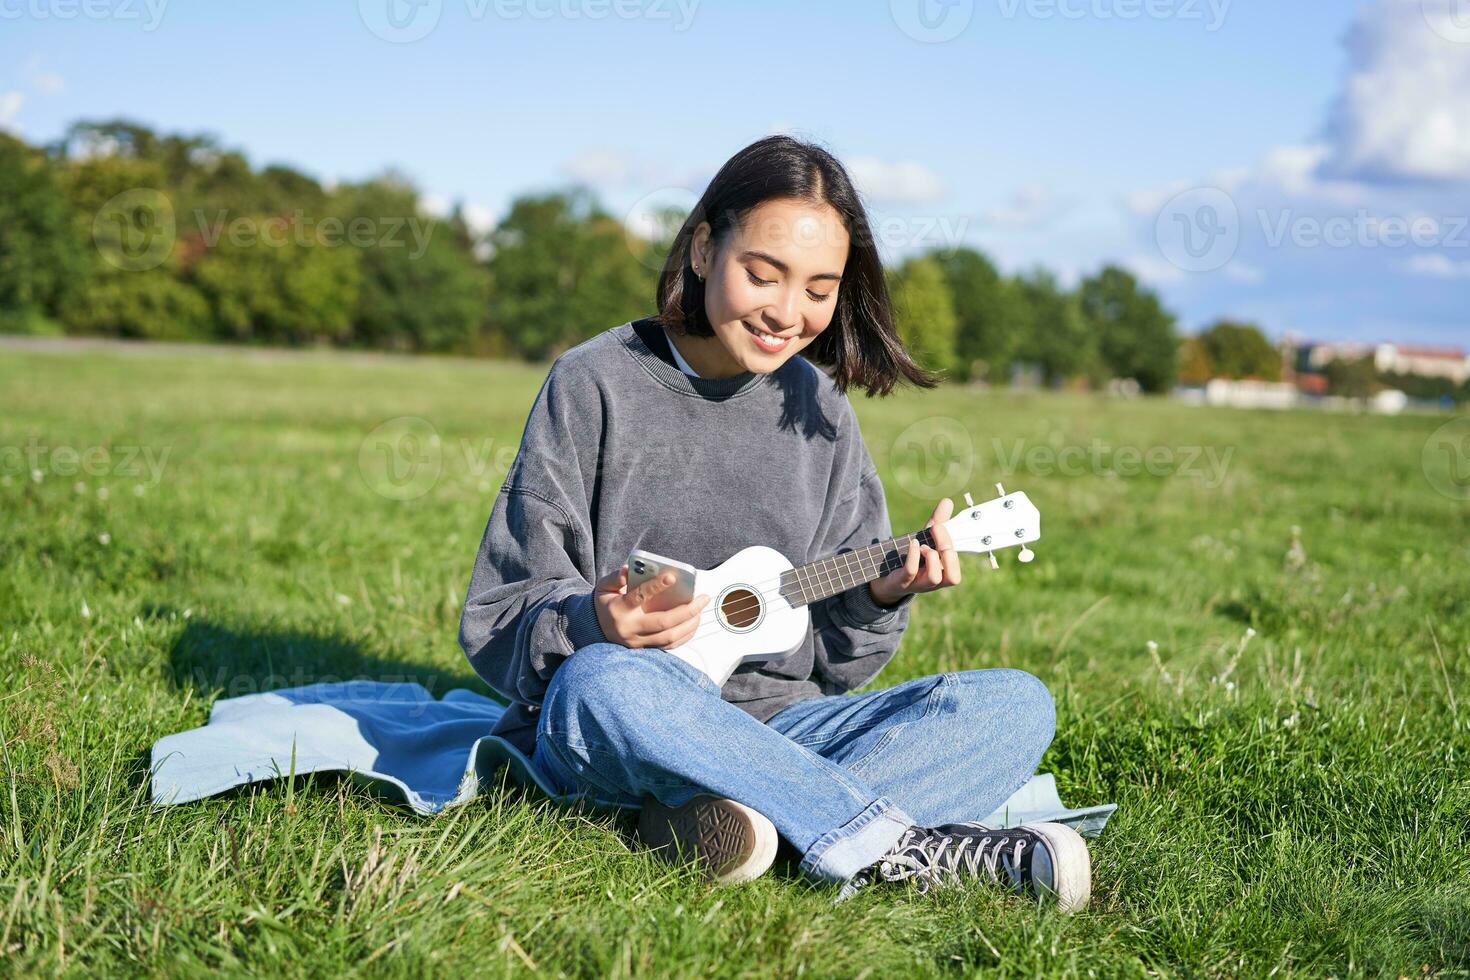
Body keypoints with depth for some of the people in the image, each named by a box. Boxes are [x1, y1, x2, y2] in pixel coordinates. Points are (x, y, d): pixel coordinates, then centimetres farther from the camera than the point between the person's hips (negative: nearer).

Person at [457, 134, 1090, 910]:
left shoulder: (816, 407, 7)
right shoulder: (596, 383, -5)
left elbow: (833, 658, 10)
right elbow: (497, 620, -6)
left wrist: (880, 597, -11)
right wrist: (593, 621, -27)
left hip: (773, 723, 5)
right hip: (609, 733, -4)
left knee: (1017, 704, -15)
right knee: (603, 682, -39)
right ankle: (899, 849, -30)